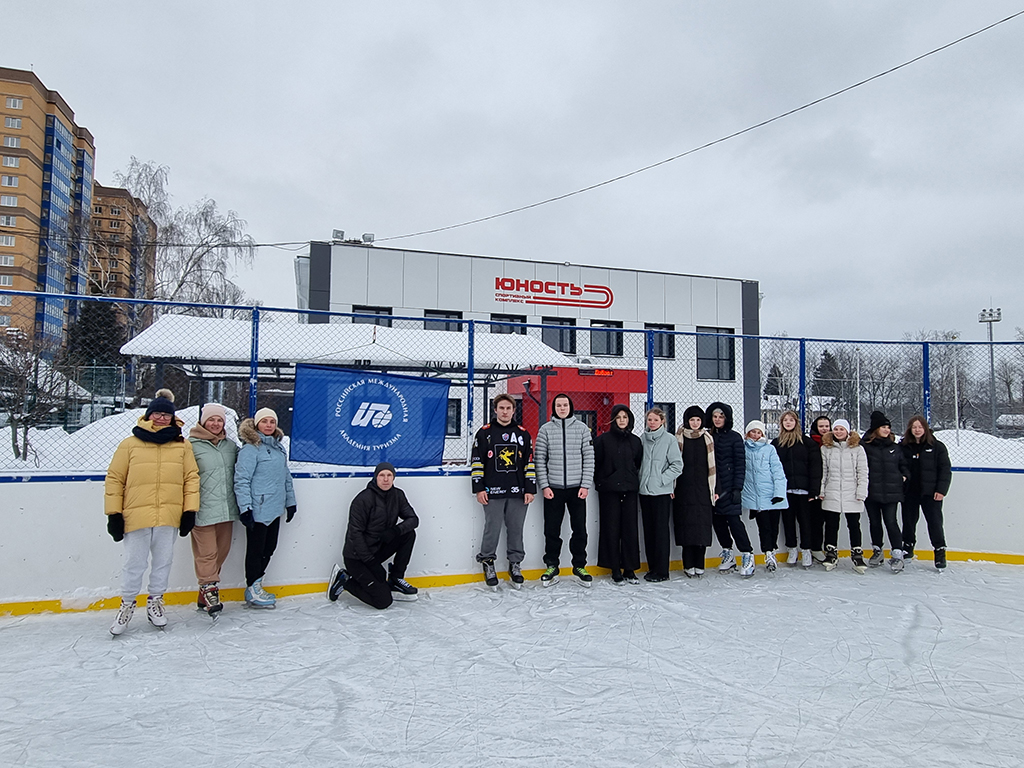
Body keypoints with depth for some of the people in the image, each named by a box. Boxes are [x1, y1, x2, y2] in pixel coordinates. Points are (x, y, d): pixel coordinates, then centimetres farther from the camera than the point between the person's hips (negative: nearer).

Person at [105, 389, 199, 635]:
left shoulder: (183, 445, 6)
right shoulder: (130, 444, 2)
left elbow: (192, 478, 6)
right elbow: (114, 479, 3)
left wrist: (190, 511, 0)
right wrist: (113, 514, 0)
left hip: (170, 516, 2)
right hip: (136, 516, -1)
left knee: (163, 562, 13)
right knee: (134, 564, 6)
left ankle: (155, 602, 32)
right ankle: (127, 604, 27)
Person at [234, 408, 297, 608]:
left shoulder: (279, 448, 13)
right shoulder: (250, 449, -11)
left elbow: (286, 477, 19)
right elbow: (241, 481, -15)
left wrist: (290, 502, 18)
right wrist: (245, 508, -18)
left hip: (275, 510, 8)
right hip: (258, 510, -7)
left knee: (269, 548, 14)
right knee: (256, 550, 4)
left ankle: (255, 586, 29)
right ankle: (253, 591, 17)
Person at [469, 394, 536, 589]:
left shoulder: (523, 434, 9)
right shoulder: (484, 432, 3)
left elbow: (530, 463, 9)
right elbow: (477, 462, 2)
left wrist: (530, 489, 3)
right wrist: (479, 488, -4)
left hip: (518, 492, 2)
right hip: (493, 492, -2)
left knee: (516, 529, 6)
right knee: (492, 529, 0)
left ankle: (515, 565, 19)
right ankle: (487, 562, 18)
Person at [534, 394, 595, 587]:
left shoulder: (582, 428, 3)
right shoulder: (545, 430, 3)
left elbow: (589, 458, 1)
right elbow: (539, 459, 1)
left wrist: (586, 485, -4)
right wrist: (544, 486, -5)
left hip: (577, 488, 0)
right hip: (553, 488, 0)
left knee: (580, 529, 5)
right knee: (552, 530, 6)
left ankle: (579, 566, 19)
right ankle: (551, 567, 20)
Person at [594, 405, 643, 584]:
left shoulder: (635, 441, 10)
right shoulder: (603, 439, -1)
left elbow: (639, 464, 18)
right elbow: (595, 463, -1)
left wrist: (634, 480, 11)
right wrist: (601, 482, -1)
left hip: (630, 489, 3)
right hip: (609, 490, -3)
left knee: (630, 529, 2)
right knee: (611, 529, 0)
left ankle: (630, 569, 12)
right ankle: (615, 570, 9)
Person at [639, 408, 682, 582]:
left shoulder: (669, 439, -5)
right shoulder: (642, 438, 8)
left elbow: (677, 465, -7)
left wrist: (661, 479, -11)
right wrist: (641, 479, 5)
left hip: (662, 492, -5)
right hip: (644, 490, 5)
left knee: (661, 530, -2)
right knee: (648, 530, 9)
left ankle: (662, 571, 5)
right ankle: (652, 568, 19)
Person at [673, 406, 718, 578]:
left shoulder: (708, 439, 9)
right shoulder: (679, 439, 3)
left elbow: (712, 465, 8)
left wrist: (715, 489, 4)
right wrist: (671, 487, -4)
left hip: (703, 489, 2)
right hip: (684, 489, -2)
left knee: (702, 526, 0)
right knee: (687, 525, -2)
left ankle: (699, 564, 9)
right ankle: (688, 565, 5)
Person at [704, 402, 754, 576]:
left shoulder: (734, 437, 0)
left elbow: (740, 464, -4)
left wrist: (737, 488, -10)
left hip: (729, 487, -4)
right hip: (712, 487, 4)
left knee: (734, 520, -9)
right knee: (717, 521, 7)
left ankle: (747, 555, 1)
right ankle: (728, 554, 21)